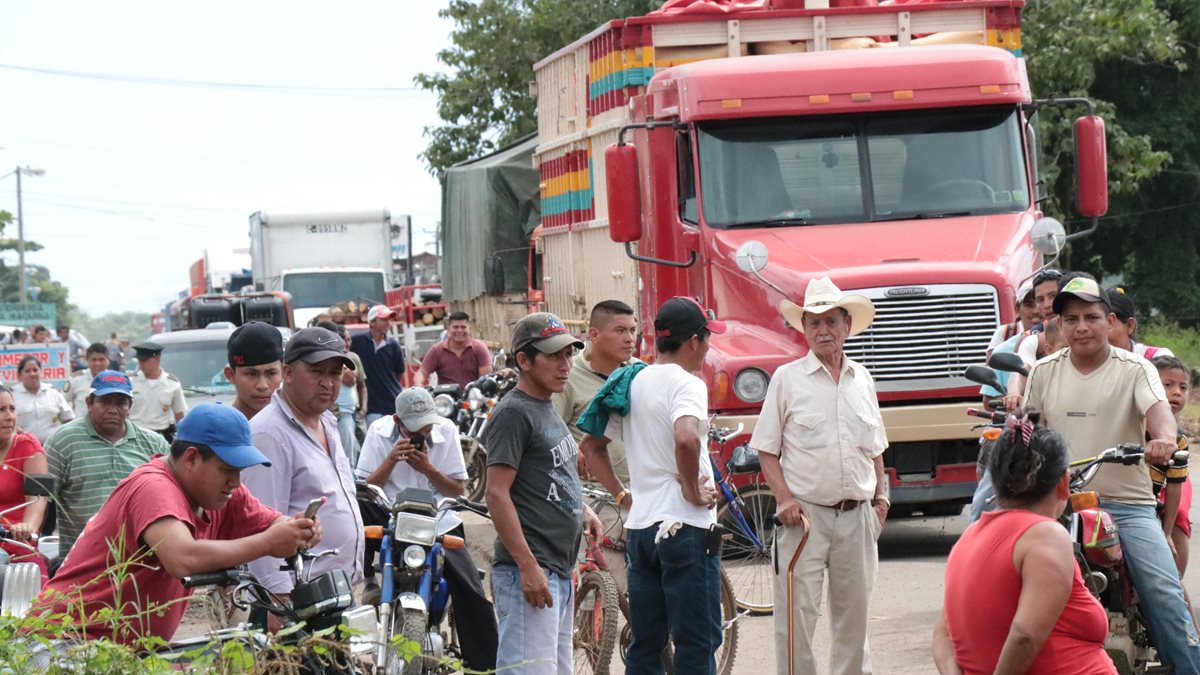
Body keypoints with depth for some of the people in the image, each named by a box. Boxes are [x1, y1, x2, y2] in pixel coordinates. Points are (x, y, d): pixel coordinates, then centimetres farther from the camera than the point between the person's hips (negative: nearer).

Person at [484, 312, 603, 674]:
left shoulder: (548, 409, 18)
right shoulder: (513, 413, -12)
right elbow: (497, 493, -19)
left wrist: (583, 509, 12)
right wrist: (528, 567, -24)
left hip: (561, 570, 10)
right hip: (529, 571, -10)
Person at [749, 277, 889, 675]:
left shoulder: (861, 379, 13)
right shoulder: (787, 379, 0)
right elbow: (767, 449, 0)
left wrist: (880, 496, 12)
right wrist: (783, 497, -12)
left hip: (857, 515, 4)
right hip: (805, 512, -4)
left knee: (854, 611, 10)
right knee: (797, 614, -6)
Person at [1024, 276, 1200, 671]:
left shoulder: (1135, 369, 1)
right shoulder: (1044, 371, 12)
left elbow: (1157, 406, -19)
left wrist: (1163, 437, -41)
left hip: (1127, 502, -2)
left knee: (1163, 592, -17)